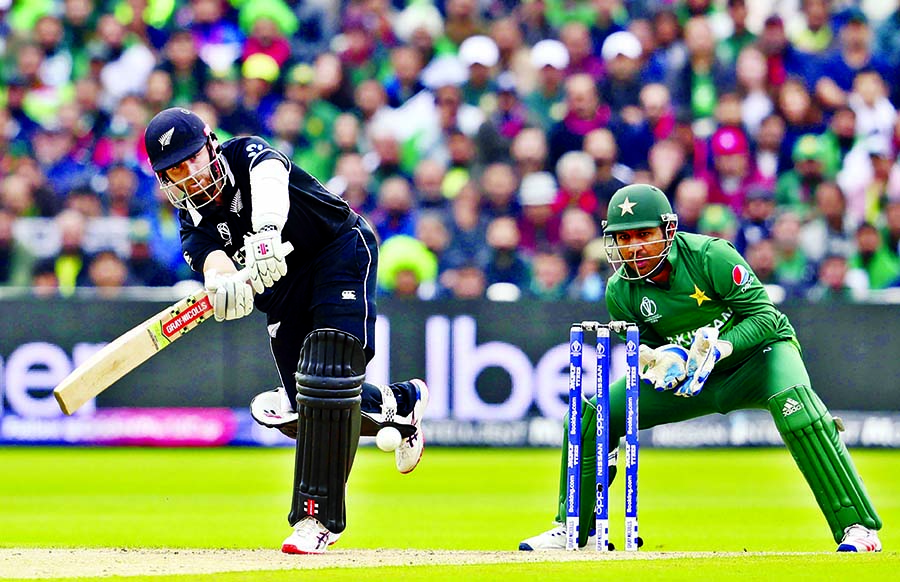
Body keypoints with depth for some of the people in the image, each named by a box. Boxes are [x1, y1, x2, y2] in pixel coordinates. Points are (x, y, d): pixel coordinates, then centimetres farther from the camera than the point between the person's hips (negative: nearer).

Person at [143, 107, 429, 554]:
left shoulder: (247, 154, -17)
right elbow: (212, 260, -29)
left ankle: (318, 516, -19)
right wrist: (224, 279, -55)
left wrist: (267, 230, -64)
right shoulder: (193, 221, -7)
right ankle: (397, 403, 33)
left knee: (327, 377, -22)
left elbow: (269, 179, -42)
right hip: (284, 293, 6)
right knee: (304, 409, 2)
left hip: (341, 251, -6)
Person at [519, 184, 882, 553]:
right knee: (593, 416, -6)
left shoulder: (710, 256, -26)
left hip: (757, 350, -4)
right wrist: (663, 357, -24)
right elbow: (645, 343, 1)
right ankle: (572, 530, 15)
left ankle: (857, 526, -31)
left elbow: (765, 317, -22)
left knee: (792, 401, -37)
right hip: (688, 371, 5)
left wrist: (719, 348, -38)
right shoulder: (620, 292, -13)